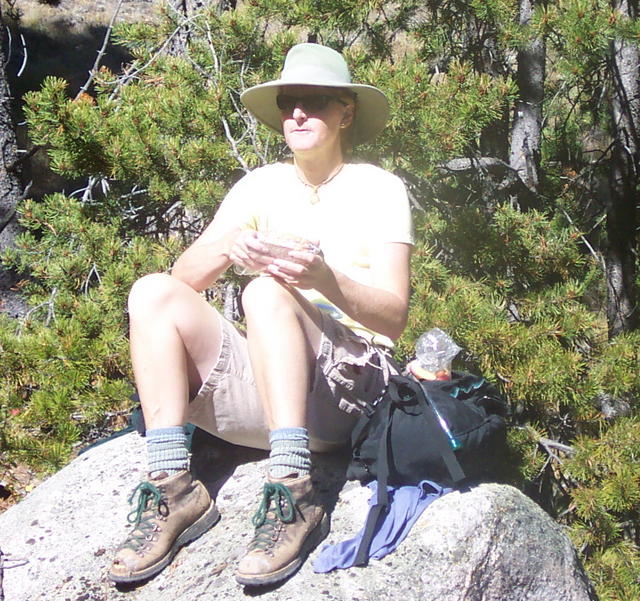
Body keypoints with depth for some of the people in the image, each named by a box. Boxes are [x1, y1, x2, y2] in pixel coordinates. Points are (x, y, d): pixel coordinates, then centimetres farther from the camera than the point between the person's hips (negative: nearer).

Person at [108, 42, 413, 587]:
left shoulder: (379, 189, 2)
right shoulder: (262, 185, 13)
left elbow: (395, 316, -10)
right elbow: (185, 276, 2)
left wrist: (325, 279, -29)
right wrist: (228, 245, -21)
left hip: (349, 388, -5)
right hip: (258, 388, 5)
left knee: (267, 291, -32)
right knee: (154, 292, -15)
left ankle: (294, 494, -38)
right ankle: (173, 487, -23)